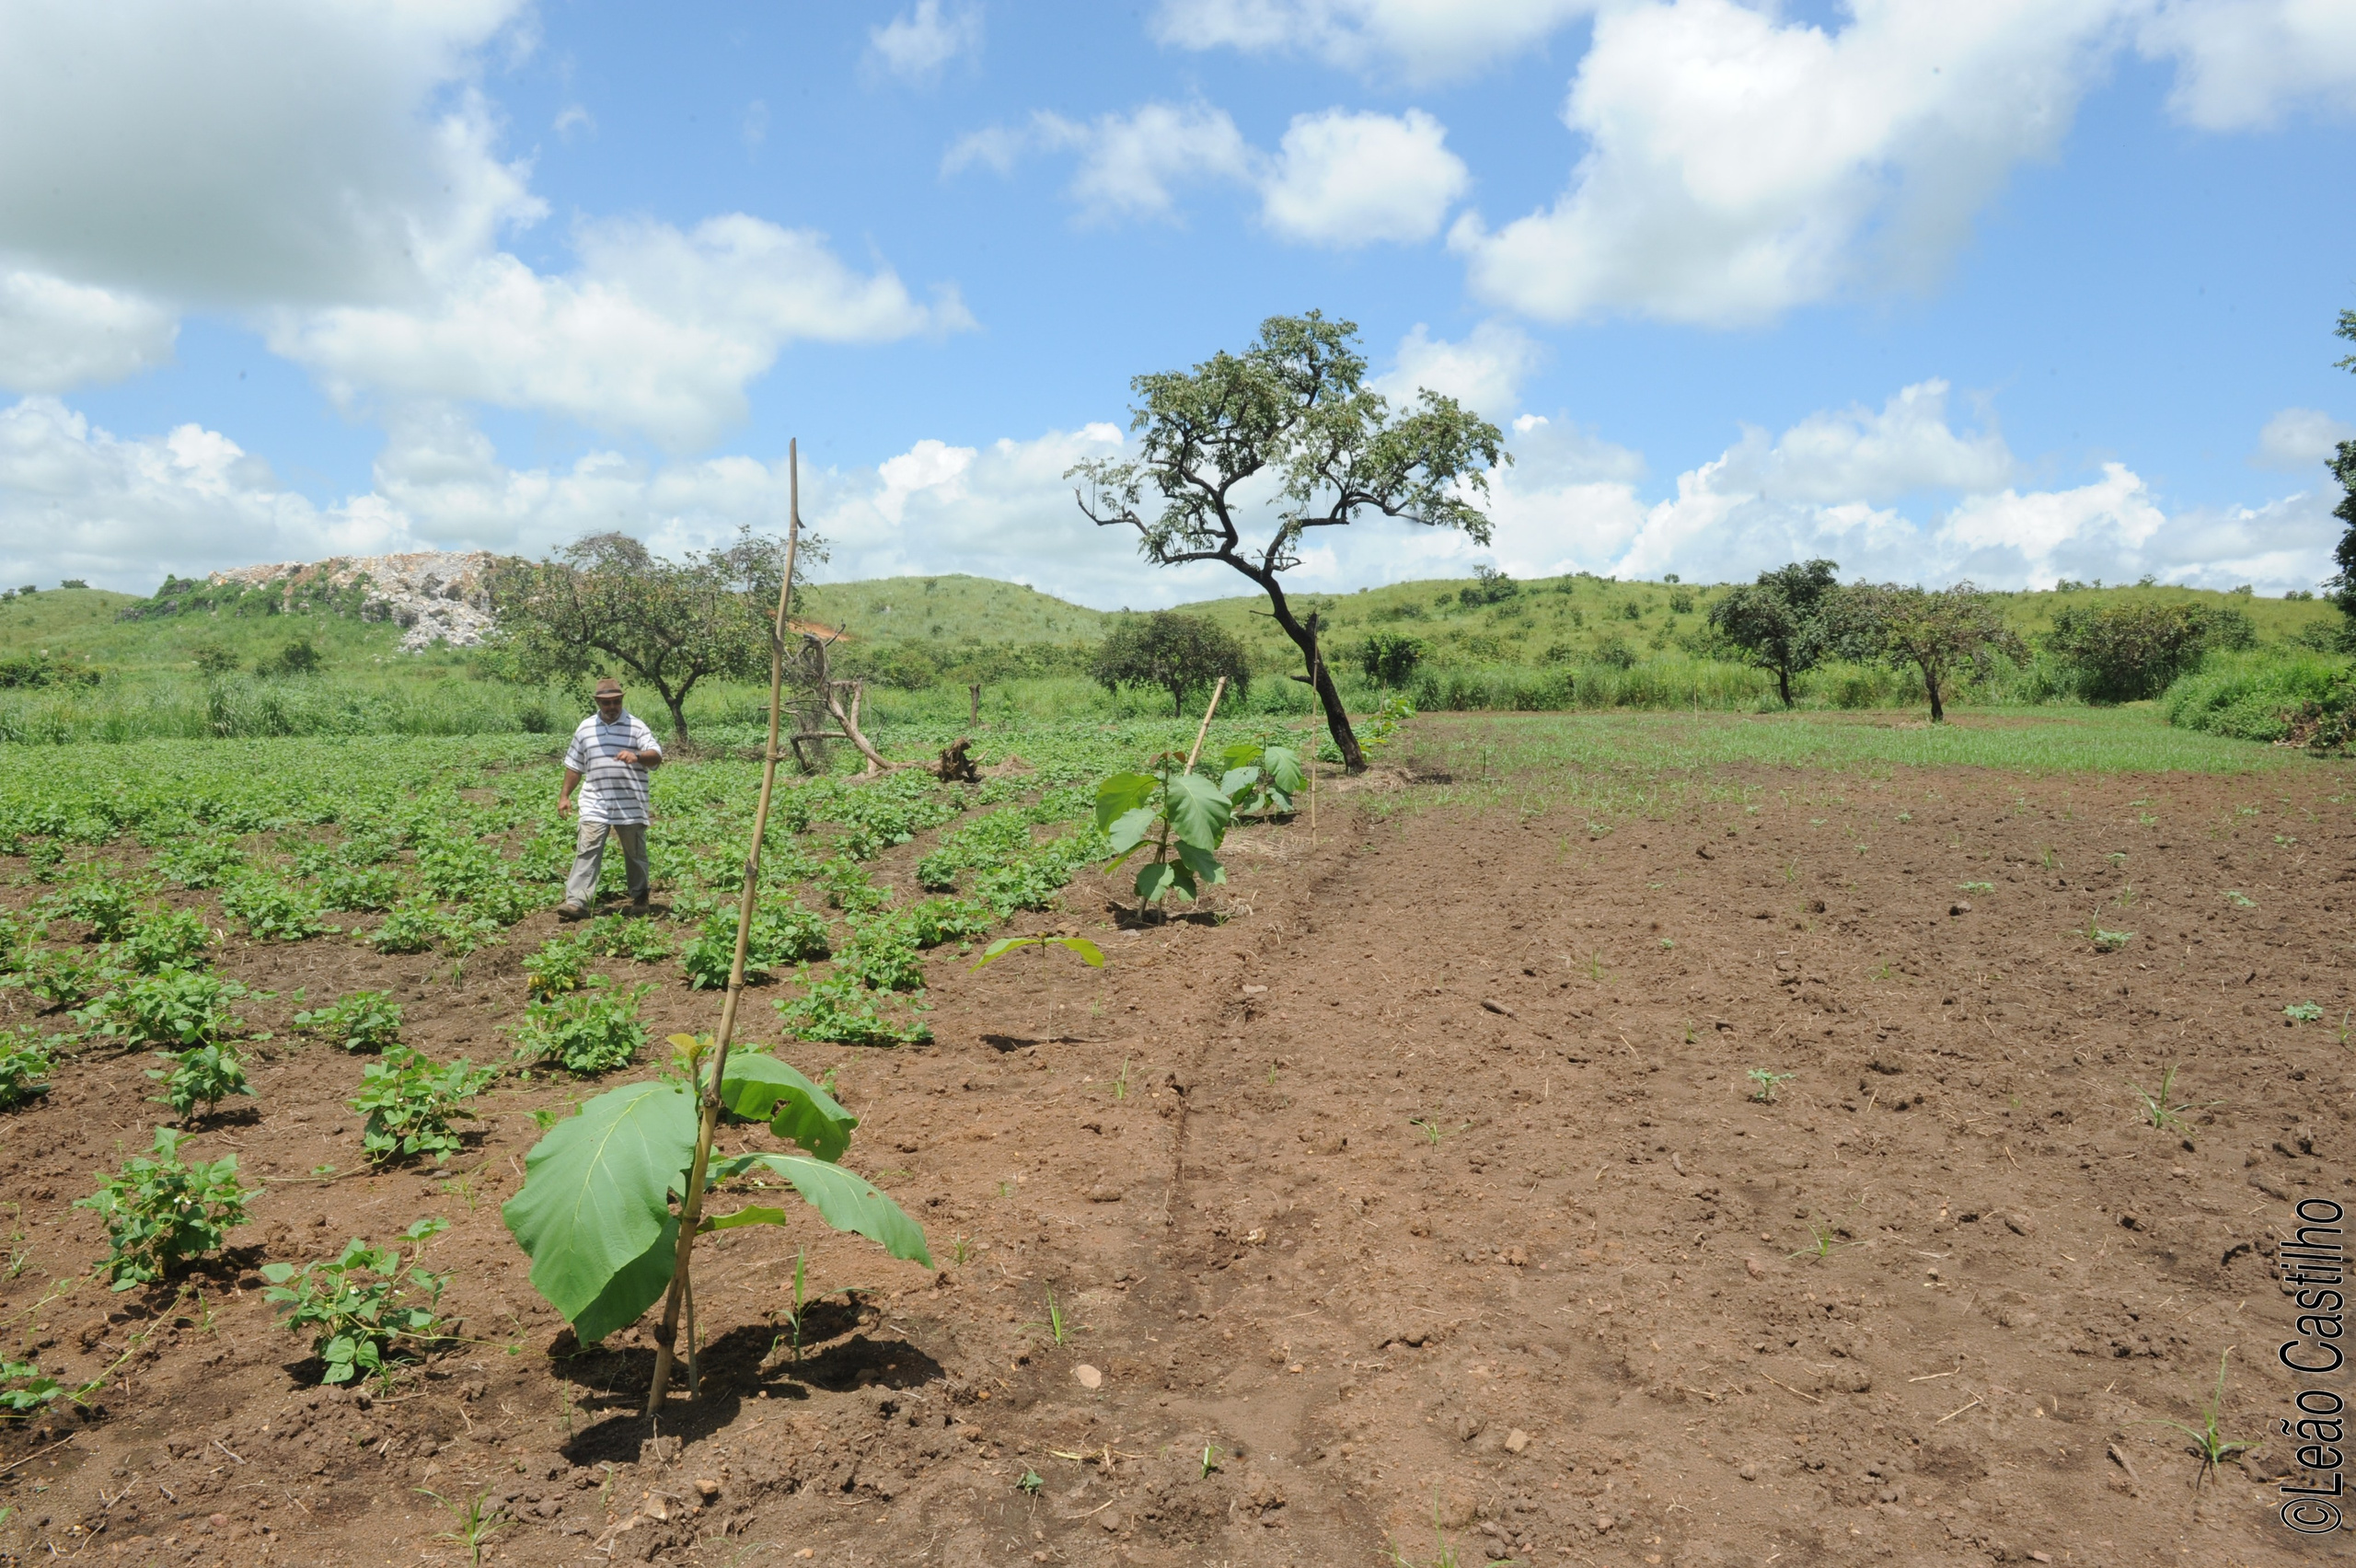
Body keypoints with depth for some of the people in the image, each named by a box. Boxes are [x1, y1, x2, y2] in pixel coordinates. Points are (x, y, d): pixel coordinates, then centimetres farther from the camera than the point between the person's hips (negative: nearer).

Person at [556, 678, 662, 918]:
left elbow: (656, 757, -9)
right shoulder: (585, 728, 11)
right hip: (595, 805, 1)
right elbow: (574, 765, 19)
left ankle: (639, 897, 26)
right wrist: (564, 795, 14)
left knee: (635, 853, 10)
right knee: (587, 851, -10)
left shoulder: (636, 726, 1)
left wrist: (637, 756, -30)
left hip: (631, 805, -1)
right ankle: (576, 902, -14)